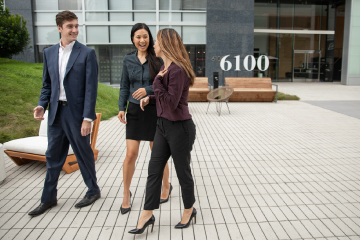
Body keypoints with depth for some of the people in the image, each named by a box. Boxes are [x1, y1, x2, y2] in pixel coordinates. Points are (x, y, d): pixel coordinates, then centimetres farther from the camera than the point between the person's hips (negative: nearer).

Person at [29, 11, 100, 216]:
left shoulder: (87, 53, -6)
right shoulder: (49, 53, 9)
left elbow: (91, 88, -11)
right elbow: (47, 84, 15)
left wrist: (87, 117, -16)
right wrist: (42, 105, -2)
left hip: (76, 112, -5)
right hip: (56, 112, 5)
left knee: (84, 154, 8)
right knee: (53, 156, 14)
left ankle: (93, 191, 29)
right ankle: (49, 198, 30)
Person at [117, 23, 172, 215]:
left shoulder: (157, 59, -4)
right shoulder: (128, 60, 7)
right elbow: (124, 86, 11)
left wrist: (147, 90, -19)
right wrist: (121, 108, 1)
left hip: (154, 110, -2)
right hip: (134, 111, 3)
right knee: (131, 154, 0)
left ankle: (166, 187, 32)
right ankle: (126, 194, 20)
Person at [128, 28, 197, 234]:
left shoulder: (177, 70, -19)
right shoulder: (166, 67, 10)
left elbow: (171, 103, -22)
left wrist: (157, 81, -17)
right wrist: (150, 98, 7)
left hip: (180, 127, -9)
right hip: (163, 125, 9)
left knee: (182, 171, 8)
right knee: (154, 170, 10)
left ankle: (189, 210, 31)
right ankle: (147, 215, 21)